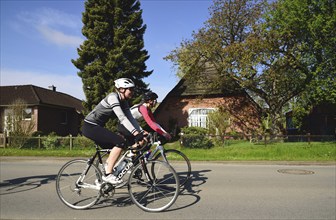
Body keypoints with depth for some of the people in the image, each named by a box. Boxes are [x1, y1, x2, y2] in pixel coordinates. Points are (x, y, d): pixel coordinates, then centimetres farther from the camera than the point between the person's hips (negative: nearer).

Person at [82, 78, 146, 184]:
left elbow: (131, 119, 4)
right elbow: (122, 118, -30)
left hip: (96, 127, 9)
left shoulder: (124, 102, 8)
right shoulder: (113, 97, -19)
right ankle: (108, 175, -14)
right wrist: (136, 134, -37)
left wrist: (141, 132, -8)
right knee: (121, 142, -19)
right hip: (90, 127, -9)